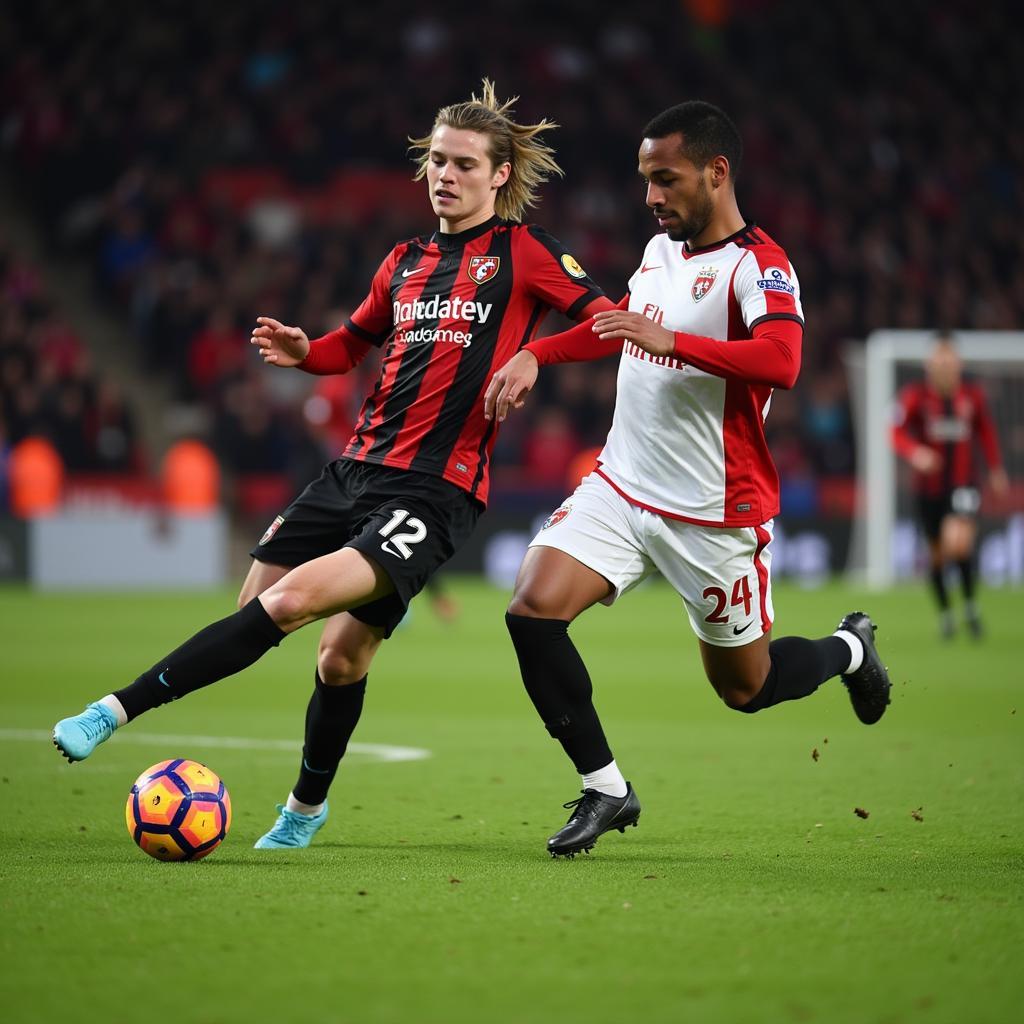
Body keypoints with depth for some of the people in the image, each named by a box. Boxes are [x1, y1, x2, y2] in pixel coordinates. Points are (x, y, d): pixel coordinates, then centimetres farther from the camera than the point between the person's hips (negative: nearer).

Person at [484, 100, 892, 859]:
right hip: (622, 486, 6)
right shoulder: (659, 249, 9)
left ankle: (849, 650, 39)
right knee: (533, 609, -16)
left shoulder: (759, 265, -16)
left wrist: (671, 341, -42)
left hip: (715, 513, -6)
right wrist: (535, 355, 19)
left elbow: (782, 362, -36)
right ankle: (605, 789, -5)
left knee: (746, 689, 6)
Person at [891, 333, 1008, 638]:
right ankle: (945, 612, 32)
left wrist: (996, 469, 17)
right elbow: (898, 433, -16)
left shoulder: (973, 395, -1)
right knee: (937, 552, 10)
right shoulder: (915, 395, -7)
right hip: (929, 485, 1)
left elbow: (986, 431, 15)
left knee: (959, 541, -24)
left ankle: (970, 603, -1)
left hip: (963, 483, -1)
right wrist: (915, 452, -36)